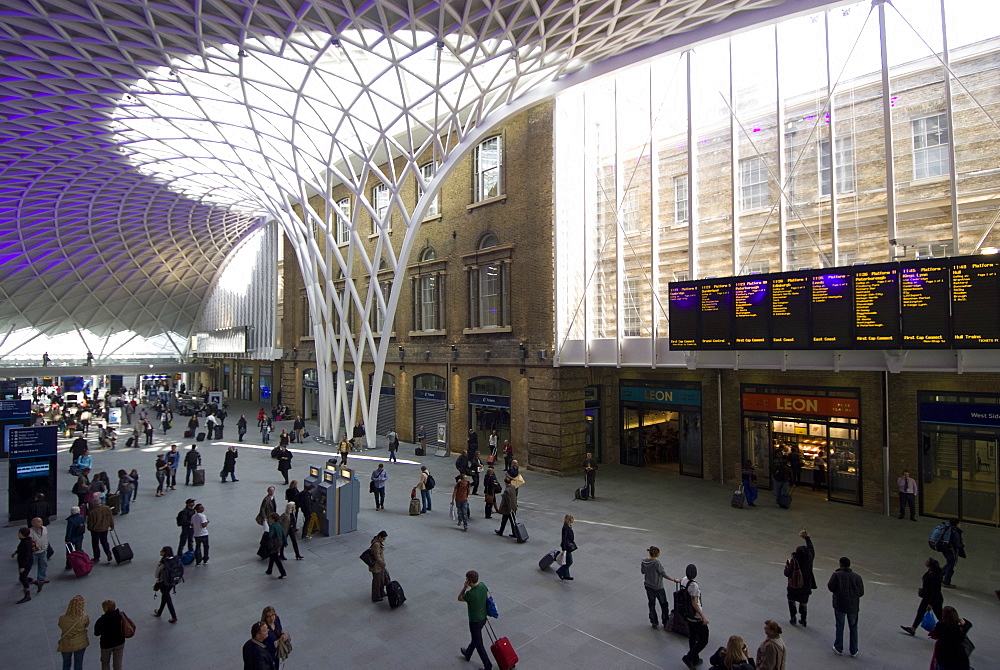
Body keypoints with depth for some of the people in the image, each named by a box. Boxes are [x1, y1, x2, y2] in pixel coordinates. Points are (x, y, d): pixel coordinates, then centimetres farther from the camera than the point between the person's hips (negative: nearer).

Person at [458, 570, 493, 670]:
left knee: (478, 643, 10)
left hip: (475, 621, -8)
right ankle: (468, 654, 51)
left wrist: (465, 587, -22)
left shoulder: (470, 594, -33)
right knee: (475, 637, 28)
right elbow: (487, 596, 5)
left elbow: (459, 598, -13)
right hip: (483, 617, 8)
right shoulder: (483, 585, -14)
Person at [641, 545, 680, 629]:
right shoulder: (657, 563, -27)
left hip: (648, 587, 5)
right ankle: (666, 624, 21)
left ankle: (654, 622, 29)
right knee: (664, 605, 14)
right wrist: (674, 580, -16)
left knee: (651, 604, 20)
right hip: (658, 587, -5)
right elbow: (664, 574, -24)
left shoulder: (644, 561, -9)